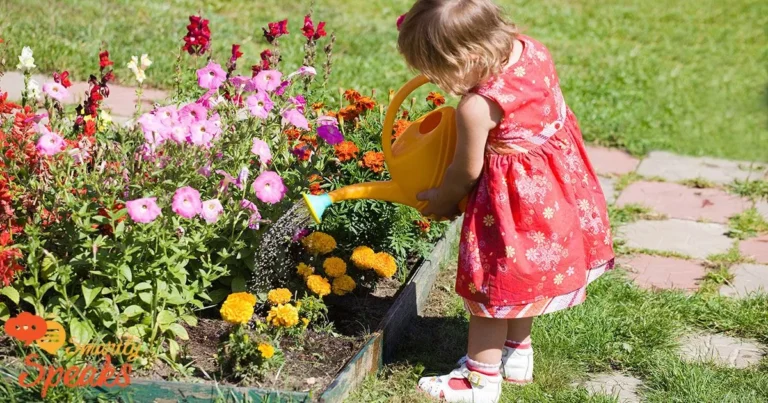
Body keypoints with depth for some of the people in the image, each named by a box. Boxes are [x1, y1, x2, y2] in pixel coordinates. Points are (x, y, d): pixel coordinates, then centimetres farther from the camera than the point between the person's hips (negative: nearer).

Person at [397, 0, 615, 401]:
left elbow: (467, 171, -14)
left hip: (514, 196, -9)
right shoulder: (531, 49, -11)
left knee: (493, 280, 9)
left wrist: (443, 199, 5)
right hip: (555, 184, 9)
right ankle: (517, 353, 43)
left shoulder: (476, 107, -31)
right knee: (519, 275, 25)